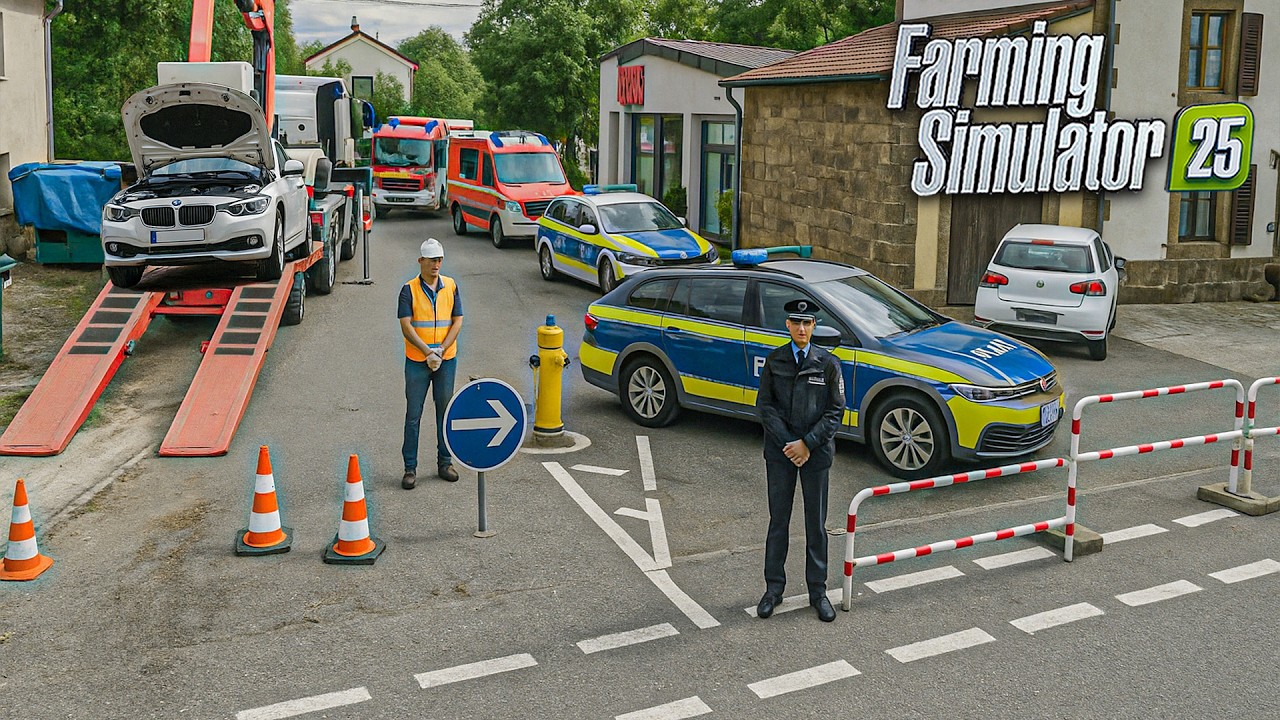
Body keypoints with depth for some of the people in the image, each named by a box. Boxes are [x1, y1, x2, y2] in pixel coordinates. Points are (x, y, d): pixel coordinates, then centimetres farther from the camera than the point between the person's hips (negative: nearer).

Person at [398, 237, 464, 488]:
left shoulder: (451, 286, 4)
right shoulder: (409, 289, -5)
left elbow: (457, 321, 1)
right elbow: (406, 326, -12)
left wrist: (441, 350, -12)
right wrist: (428, 352, -21)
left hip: (447, 360, 3)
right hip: (417, 361, -3)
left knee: (446, 411, 10)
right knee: (413, 415, 1)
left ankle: (445, 462, 22)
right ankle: (410, 468, 7)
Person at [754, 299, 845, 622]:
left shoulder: (828, 363, -2)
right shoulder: (775, 361, 1)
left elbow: (836, 410, -3)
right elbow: (765, 405, -1)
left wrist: (807, 444, -12)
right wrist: (787, 443, -11)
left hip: (816, 452, -1)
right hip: (779, 451, 1)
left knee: (816, 523, 8)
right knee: (778, 520, 8)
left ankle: (818, 591, 18)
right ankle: (774, 587, 19)